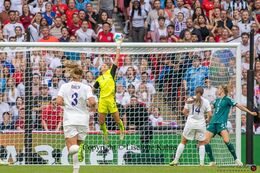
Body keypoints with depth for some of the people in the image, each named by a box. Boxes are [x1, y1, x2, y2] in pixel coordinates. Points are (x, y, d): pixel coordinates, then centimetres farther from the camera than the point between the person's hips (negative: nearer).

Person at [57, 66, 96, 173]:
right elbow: (92, 102, -14)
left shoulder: (65, 86, 1)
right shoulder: (86, 88, -2)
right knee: (78, 144, 15)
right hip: (82, 119, 1)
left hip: (69, 119, -1)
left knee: (71, 147, -2)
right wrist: (92, 107, 9)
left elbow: (59, 101, -8)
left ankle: (75, 147, -40)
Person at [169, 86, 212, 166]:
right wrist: (207, 119, 14)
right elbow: (210, 114, -6)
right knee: (201, 143, 15)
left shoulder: (190, 100, 0)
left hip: (190, 123, 0)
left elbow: (184, 112, 1)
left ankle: (176, 160, 8)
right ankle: (202, 162, 5)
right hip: (201, 123, 0)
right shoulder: (205, 101, -2)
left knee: (183, 141, 11)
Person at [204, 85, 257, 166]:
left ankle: (236, 159, -8)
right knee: (205, 141, -7)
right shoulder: (217, 100, 17)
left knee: (226, 140, -24)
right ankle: (212, 161, 5)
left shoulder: (227, 99, 0)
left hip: (221, 123, -6)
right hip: (213, 122, 6)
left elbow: (239, 106, -4)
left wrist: (250, 112, -9)